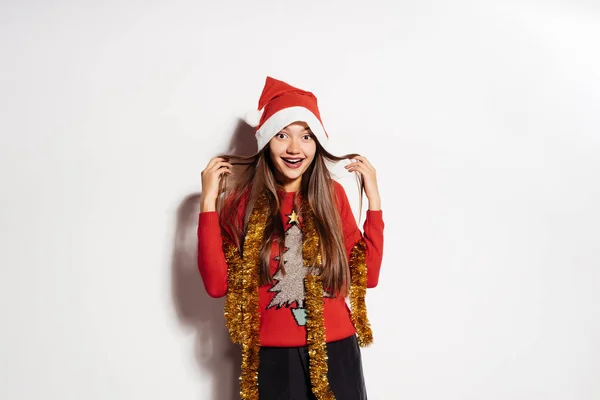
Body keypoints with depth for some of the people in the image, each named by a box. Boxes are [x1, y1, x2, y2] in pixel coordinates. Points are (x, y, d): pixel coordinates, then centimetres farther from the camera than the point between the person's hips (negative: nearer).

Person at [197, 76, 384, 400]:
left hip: (335, 351, 2)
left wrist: (374, 199, -7)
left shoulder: (332, 195, -2)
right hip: (273, 356, -1)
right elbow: (217, 284, -12)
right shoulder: (243, 200, -6)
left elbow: (367, 276, -2)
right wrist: (209, 201, -16)